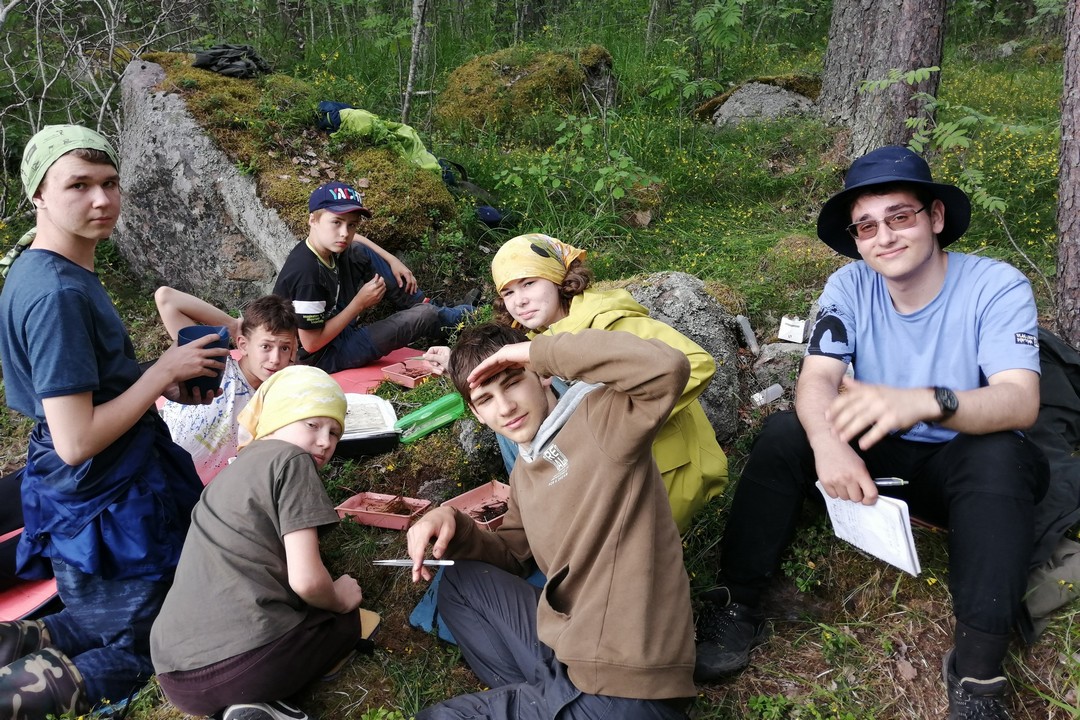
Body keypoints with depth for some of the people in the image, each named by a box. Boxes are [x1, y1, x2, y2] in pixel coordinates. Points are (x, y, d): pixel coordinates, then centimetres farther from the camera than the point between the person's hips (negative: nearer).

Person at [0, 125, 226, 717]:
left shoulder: (51, 273, 5)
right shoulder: (57, 293, -25)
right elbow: (76, 441, -27)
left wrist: (164, 386, 1)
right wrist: (163, 371, -18)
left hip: (116, 494, 9)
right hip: (105, 508, -9)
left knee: (94, 626, 29)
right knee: (131, 657, 10)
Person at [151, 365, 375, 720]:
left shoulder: (237, 467, 23)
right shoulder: (291, 459, -2)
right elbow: (306, 580, -9)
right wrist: (340, 600, 11)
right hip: (244, 660, -7)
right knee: (345, 620, 21)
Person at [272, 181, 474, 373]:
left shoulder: (329, 249, -8)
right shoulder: (306, 272, -32)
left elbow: (355, 240, 18)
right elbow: (311, 343, -28)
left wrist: (393, 262, 4)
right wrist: (360, 303, -22)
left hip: (329, 327, 8)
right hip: (321, 357, -8)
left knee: (361, 254, 5)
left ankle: (424, 306, 12)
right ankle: (449, 318, 28)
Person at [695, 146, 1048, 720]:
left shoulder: (997, 287, -17)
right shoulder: (850, 286, -8)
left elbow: (1021, 402, -31)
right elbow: (817, 379, -19)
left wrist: (924, 402, -53)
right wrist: (828, 443, -44)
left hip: (965, 466, -2)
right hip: (877, 457, 3)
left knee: (1000, 456, -35)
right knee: (783, 432, -21)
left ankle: (977, 667, -31)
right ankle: (737, 606, -17)